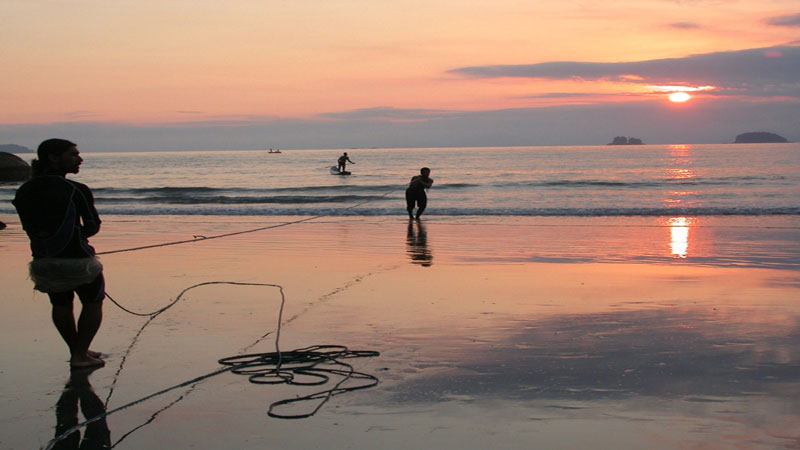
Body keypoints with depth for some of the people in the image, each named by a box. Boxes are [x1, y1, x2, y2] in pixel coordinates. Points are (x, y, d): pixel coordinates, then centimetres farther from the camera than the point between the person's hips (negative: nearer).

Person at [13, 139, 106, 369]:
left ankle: (77, 351, 37)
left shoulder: (23, 192, 0)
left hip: (44, 261, 5)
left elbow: (30, 229, 7)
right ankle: (80, 355, 11)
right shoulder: (76, 190, -15)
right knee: (93, 302, 18)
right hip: (78, 260, -5)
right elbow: (93, 227, -8)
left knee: (61, 305, 27)